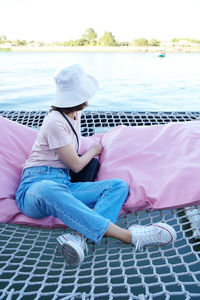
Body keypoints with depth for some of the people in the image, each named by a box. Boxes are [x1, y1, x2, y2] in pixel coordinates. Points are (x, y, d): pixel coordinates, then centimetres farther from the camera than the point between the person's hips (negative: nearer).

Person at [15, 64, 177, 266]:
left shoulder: (75, 114, 16)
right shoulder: (55, 122, -11)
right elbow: (76, 165, -7)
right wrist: (93, 150, 10)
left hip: (64, 187, 7)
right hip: (36, 185, -7)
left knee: (119, 185, -16)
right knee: (49, 190, -45)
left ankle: (78, 236, -38)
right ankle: (130, 236, -48)